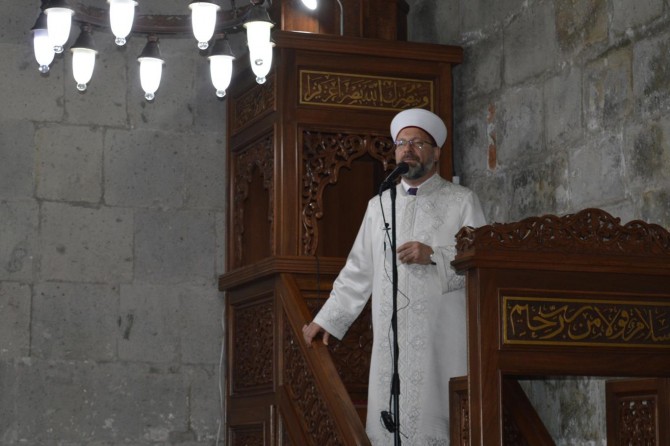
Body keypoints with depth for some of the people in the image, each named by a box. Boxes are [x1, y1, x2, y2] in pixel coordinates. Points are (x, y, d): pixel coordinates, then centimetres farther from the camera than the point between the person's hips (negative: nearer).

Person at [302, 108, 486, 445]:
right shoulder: (379, 205, 18)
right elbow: (358, 270, 20)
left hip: (442, 338, -3)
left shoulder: (462, 201, 7)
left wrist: (434, 255, -13)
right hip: (391, 339, 3)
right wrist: (327, 319, 15)